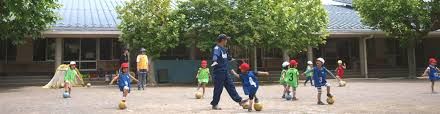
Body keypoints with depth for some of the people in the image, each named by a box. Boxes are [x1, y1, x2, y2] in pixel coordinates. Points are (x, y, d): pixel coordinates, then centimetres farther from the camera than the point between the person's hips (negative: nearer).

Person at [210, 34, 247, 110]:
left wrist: (230, 59, 48)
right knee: (218, 89, -2)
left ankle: (239, 100, 13)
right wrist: (215, 61, -57)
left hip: (225, 72, 9)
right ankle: (214, 105, 10)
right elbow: (215, 55, -38)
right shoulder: (217, 48, -15)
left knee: (230, 86, 10)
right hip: (218, 72, -9)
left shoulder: (223, 49, 14)